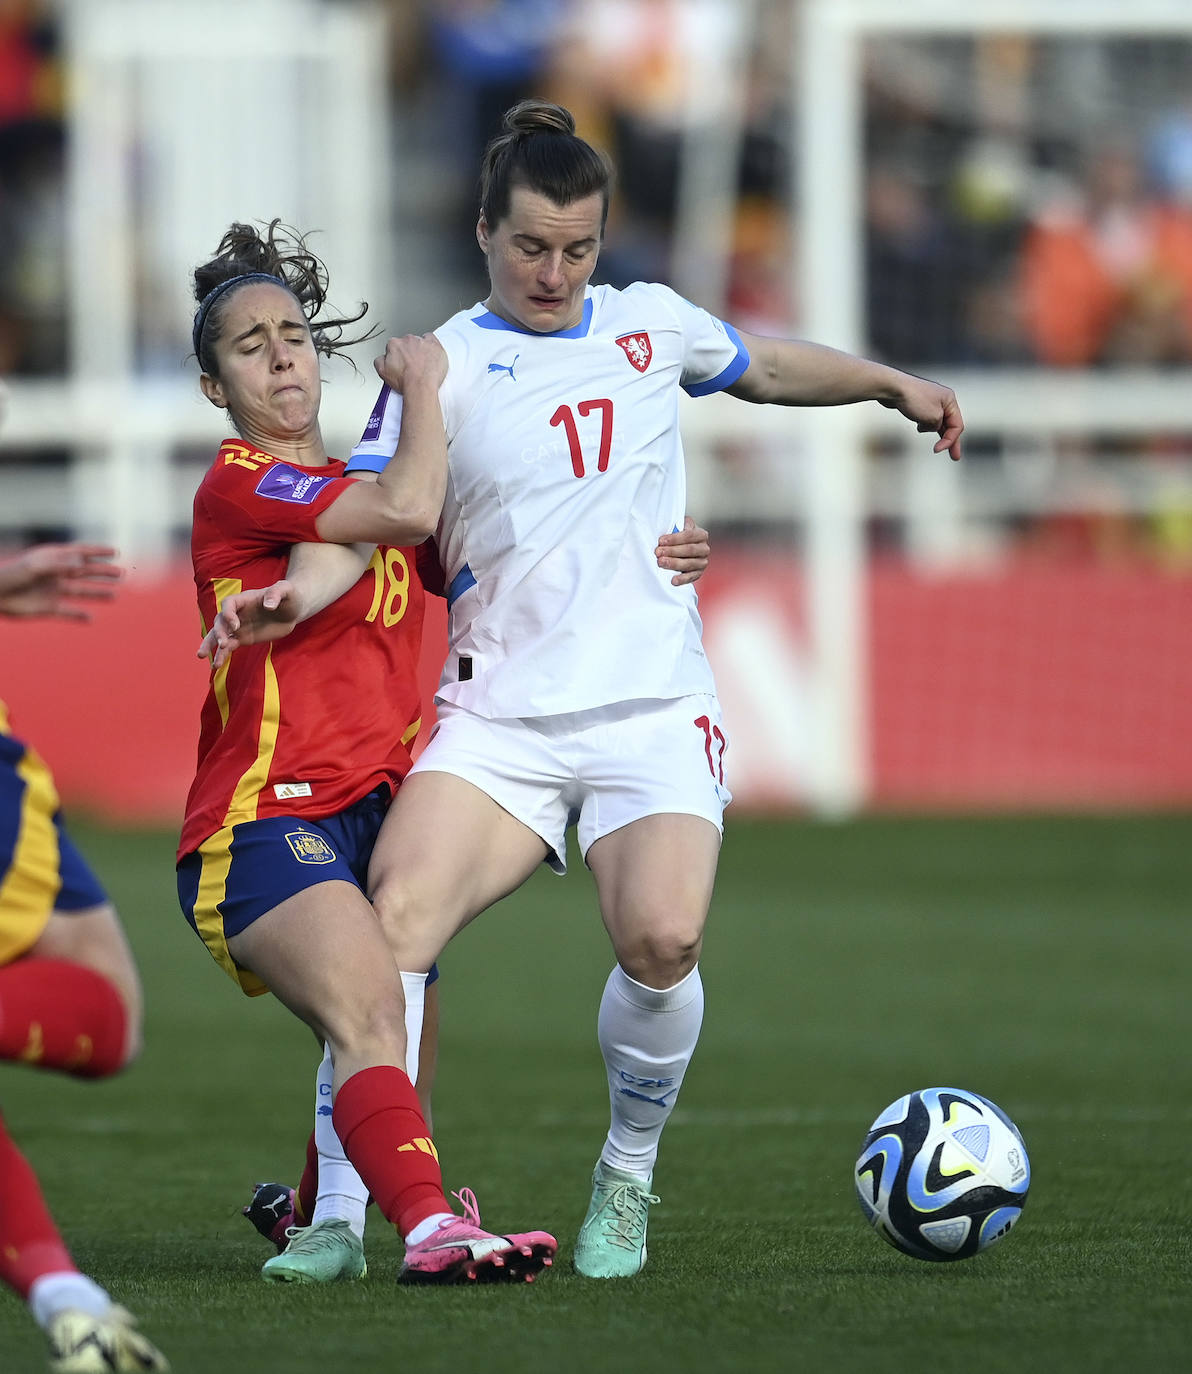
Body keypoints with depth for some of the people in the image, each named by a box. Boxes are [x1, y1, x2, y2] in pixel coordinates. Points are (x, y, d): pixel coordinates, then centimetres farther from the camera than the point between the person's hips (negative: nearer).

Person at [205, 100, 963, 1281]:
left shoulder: (651, 323, 13)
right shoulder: (439, 368, 2)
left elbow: (764, 365, 33)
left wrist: (893, 385, 35)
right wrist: (303, 587, -31)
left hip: (653, 707, 1)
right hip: (498, 713, -1)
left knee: (662, 939, -24)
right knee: (395, 913, -24)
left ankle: (626, 1182, 2)